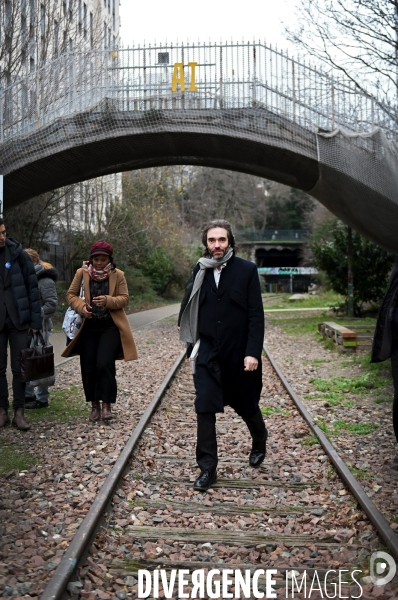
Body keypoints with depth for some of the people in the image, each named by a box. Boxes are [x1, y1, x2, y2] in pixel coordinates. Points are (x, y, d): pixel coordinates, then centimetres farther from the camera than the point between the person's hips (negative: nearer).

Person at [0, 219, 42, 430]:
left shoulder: (18, 254, -2)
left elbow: (32, 287, -1)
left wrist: (35, 320, -5)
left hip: (18, 320, -1)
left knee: (19, 367, 3)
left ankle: (19, 411, 11)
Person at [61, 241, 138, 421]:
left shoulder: (118, 275, -1)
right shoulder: (82, 273, 1)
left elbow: (124, 299, -3)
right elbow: (70, 295, 4)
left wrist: (108, 300, -22)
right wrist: (81, 306, -16)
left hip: (110, 326, -2)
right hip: (88, 326, 2)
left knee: (104, 364, -14)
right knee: (88, 367, 3)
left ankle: (107, 404, -3)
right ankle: (94, 405, 17)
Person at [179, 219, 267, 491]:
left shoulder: (247, 270, -7)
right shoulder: (200, 272, 1)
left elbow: (256, 315, -9)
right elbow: (191, 309, 9)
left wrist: (253, 352, -15)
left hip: (239, 353, -2)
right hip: (208, 354, 2)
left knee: (246, 406, 15)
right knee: (205, 409, -5)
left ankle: (260, 441, 46)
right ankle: (208, 469, 5)